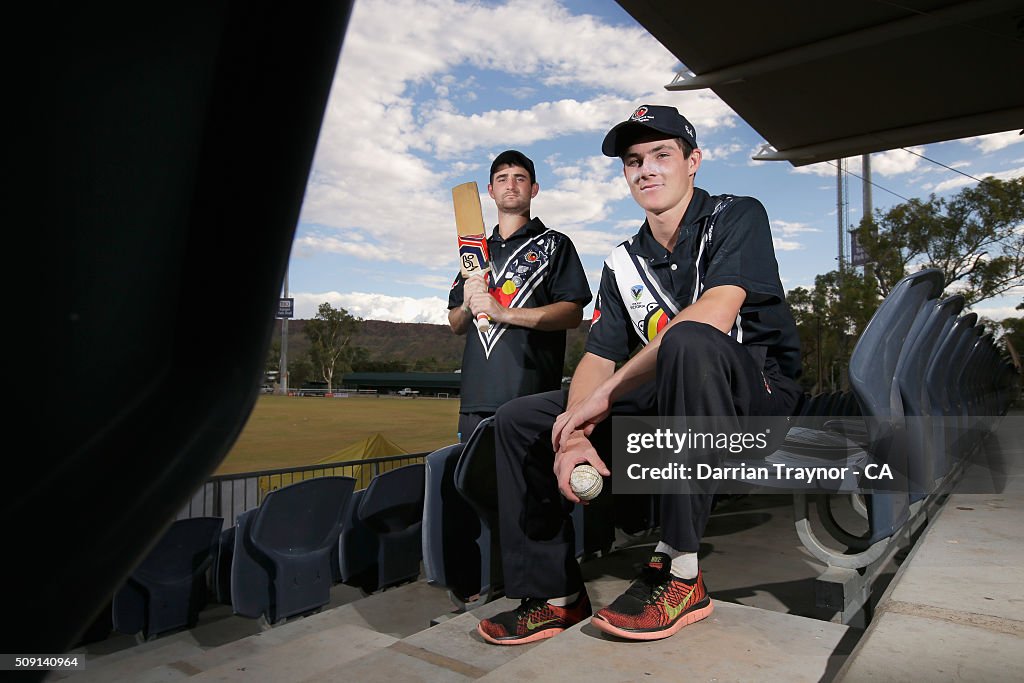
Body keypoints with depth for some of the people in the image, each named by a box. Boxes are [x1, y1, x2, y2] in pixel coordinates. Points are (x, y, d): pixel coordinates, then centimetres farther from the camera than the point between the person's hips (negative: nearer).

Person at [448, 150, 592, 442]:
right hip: (475, 396, 5)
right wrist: (467, 307, -2)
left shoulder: (554, 244, 7)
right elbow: (456, 325, 22)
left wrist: (503, 312, -14)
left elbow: (573, 314, -6)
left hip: (530, 394, -5)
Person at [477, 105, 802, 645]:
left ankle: (679, 571, -29)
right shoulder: (623, 263, 11)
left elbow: (713, 317, -23)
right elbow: (597, 357, 2)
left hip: (757, 395, -5)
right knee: (518, 421, -2)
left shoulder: (737, 217, -5)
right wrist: (575, 435, -19)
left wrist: (608, 393, -22)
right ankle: (556, 594, -1)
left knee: (688, 342, -39)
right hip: (663, 407, 6)